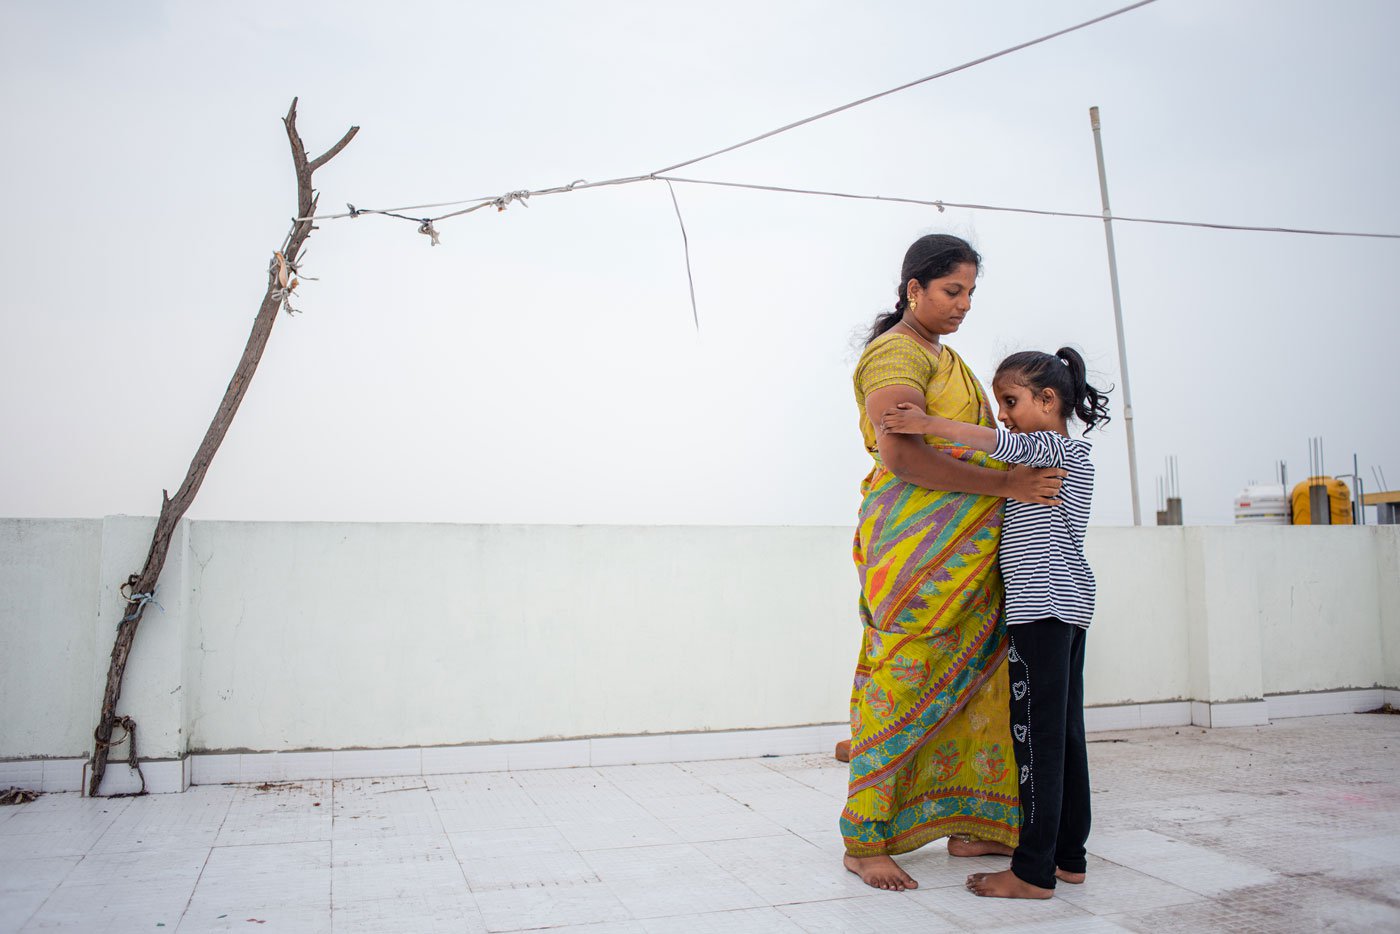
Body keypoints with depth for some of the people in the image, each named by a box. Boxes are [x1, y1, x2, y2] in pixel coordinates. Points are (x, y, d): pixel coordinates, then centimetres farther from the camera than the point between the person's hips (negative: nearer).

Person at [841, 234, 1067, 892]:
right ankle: (864, 843, 5)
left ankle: (970, 826, 21)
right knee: (899, 686, -5)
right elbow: (901, 456, -22)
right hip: (913, 543, -9)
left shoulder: (944, 355, 22)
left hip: (967, 549, 10)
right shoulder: (895, 353, -9)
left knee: (976, 681, 10)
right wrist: (1005, 484, -21)